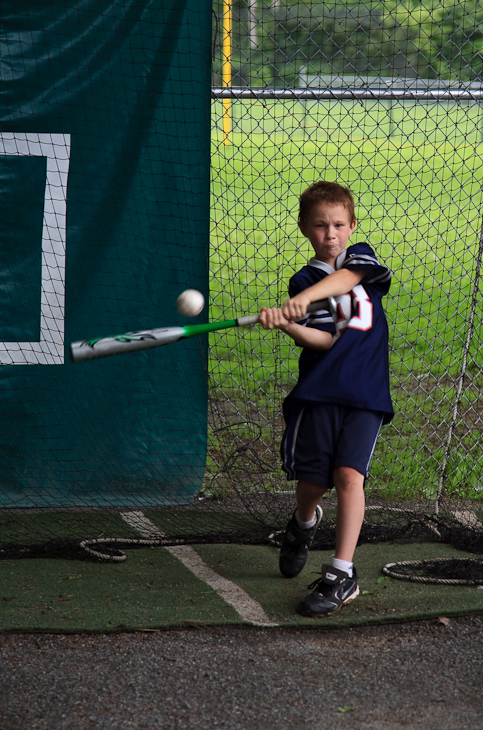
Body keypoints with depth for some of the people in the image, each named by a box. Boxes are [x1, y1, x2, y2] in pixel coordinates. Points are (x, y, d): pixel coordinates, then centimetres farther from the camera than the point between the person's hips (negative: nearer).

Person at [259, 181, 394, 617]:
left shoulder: (361, 255, 10)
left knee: (349, 474, -15)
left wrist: (301, 300, -32)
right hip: (318, 391, 1)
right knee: (311, 480, 3)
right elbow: (324, 339, -9)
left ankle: (342, 575, -12)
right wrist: (286, 324, -29)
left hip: (366, 393, 0)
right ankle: (304, 524, 39)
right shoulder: (304, 280, 5)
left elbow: (347, 276, -16)